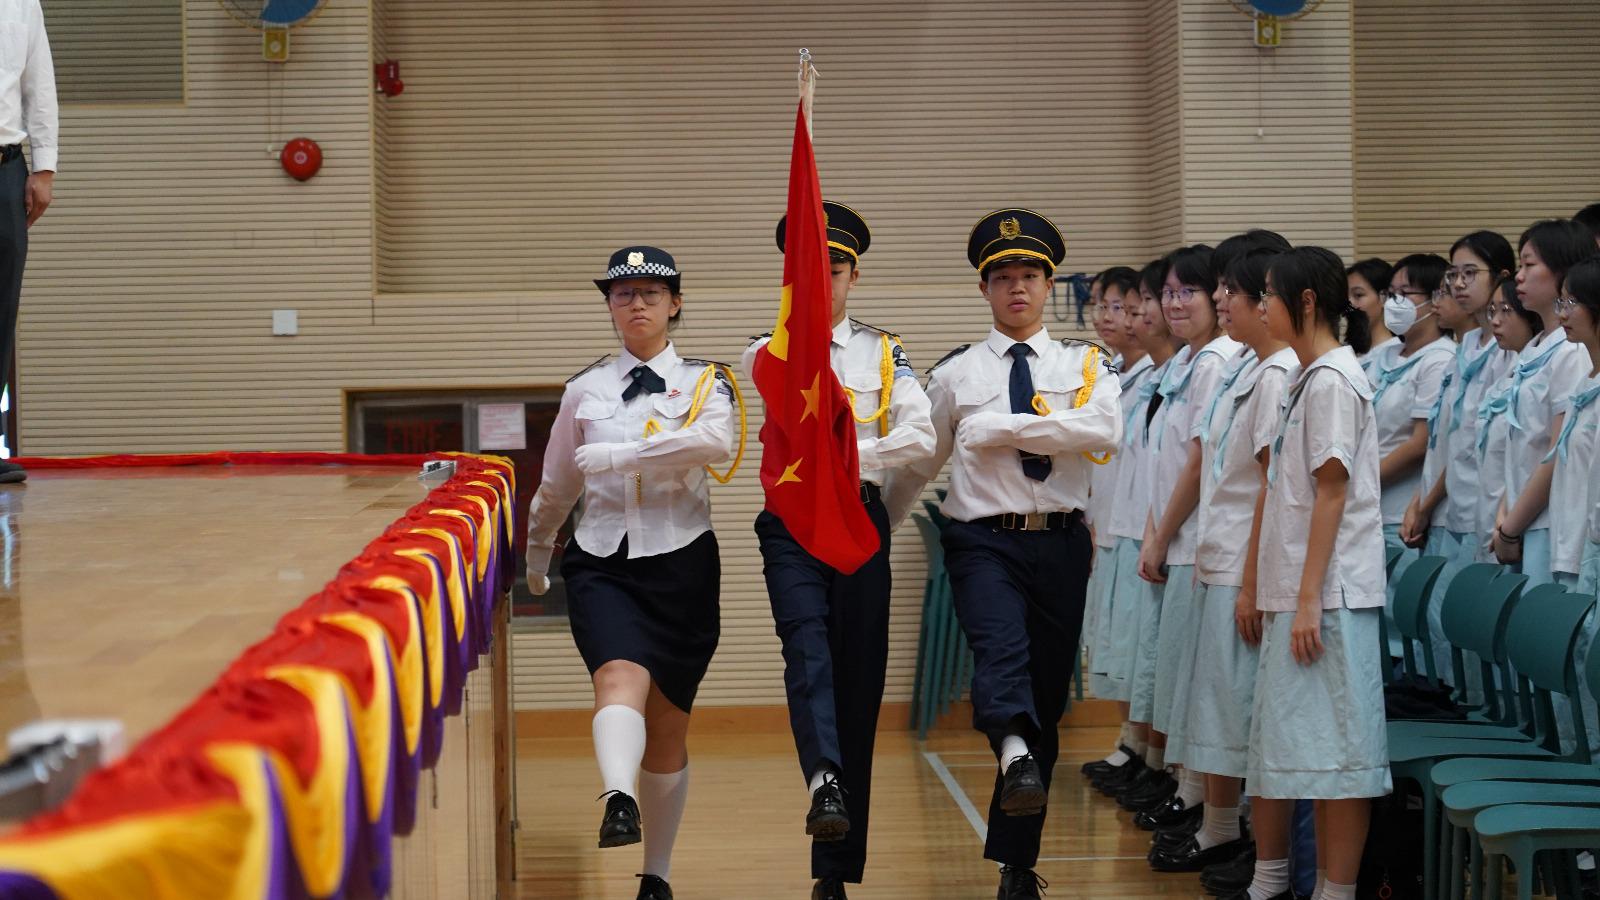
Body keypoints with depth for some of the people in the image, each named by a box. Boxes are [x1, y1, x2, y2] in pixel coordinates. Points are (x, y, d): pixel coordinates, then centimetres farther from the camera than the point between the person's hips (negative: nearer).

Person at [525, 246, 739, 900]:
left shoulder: (705, 381, 4)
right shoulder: (585, 390, 11)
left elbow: (716, 442, -20)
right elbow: (555, 487, 24)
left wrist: (616, 455, -20)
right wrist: (535, 559, 33)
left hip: (682, 562, -1)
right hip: (602, 562, 1)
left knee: (667, 729, 6)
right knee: (621, 676, -29)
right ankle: (619, 802, -52)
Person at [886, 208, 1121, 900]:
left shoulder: (1085, 365, 8)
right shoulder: (955, 373, 9)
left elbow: (1104, 430, -13)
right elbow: (918, 463, 18)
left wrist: (1000, 427, -13)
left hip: (1061, 543, 1)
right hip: (983, 539, -1)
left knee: (1048, 695, 5)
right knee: (1000, 647, -32)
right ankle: (1015, 752, -59)